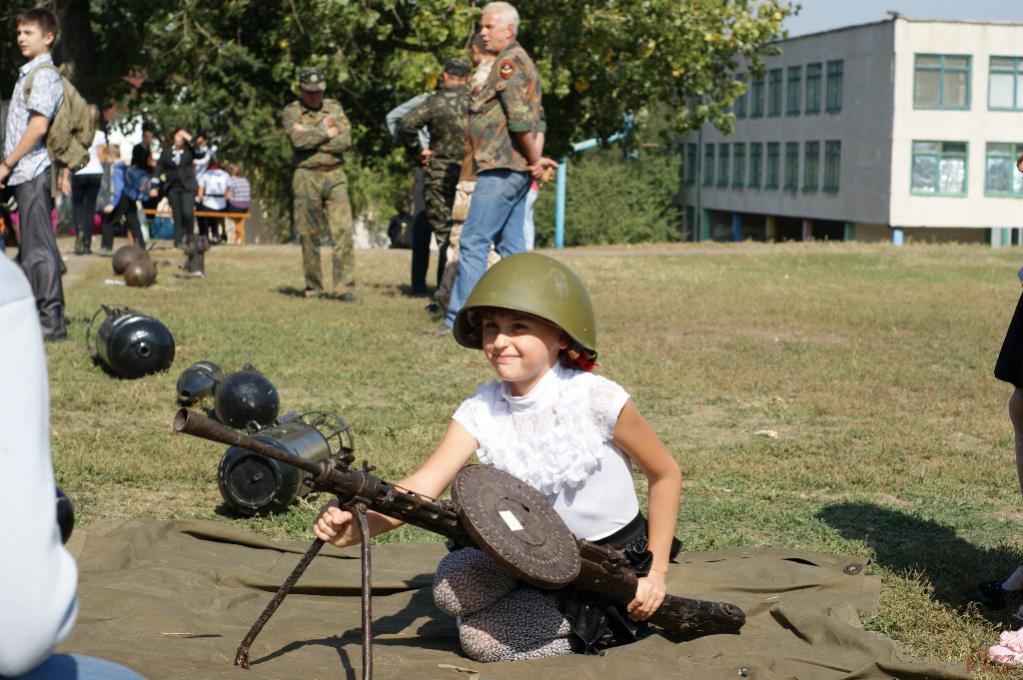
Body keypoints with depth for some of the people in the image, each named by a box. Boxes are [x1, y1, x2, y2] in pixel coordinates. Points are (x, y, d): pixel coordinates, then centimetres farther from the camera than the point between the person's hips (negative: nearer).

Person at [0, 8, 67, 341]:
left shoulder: (44, 75, -10)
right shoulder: (29, 73, 20)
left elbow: (38, 127, -19)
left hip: (33, 172, -10)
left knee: (37, 247, -9)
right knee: (31, 246, 12)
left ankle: (51, 321, -7)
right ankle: (41, 315, 17)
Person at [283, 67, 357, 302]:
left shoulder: (334, 107, 10)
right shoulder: (292, 112, 3)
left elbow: (346, 140, -4)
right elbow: (299, 140, -16)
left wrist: (311, 138, -9)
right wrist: (326, 134, -6)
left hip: (335, 177, 2)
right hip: (307, 177, -2)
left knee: (343, 231, -9)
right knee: (308, 235, 2)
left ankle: (344, 287, -9)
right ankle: (314, 287, 12)